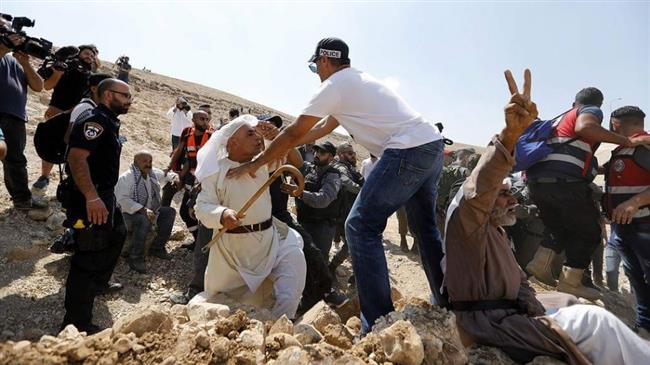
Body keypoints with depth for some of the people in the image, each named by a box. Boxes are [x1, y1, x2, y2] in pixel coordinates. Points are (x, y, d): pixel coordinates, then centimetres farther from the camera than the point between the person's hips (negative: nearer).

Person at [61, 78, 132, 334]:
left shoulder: (110, 122, 15)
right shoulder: (95, 120, -16)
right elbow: (76, 157, -29)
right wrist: (91, 197, -35)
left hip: (104, 196, 11)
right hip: (90, 200, -11)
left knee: (117, 235, 26)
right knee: (90, 255, -8)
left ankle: (99, 283, 46)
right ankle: (76, 323, 2)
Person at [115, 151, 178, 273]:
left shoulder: (154, 173, 5)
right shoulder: (126, 177, -15)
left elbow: (166, 175, 25)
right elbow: (122, 199, -25)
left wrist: (174, 177, -1)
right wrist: (143, 210, -34)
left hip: (150, 211, 8)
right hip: (130, 213, -7)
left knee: (170, 212, -7)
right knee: (144, 220, -36)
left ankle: (157, 248, 1)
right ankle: (135, 258, -22)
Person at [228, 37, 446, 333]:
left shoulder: (335, 85, -2)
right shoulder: (360, 81, 26)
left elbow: (294, 133, 0)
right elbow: (322, 127, 29)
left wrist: (255, 164, 10)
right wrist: (279, 146, 31)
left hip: (407, 151, -10)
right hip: (433, 145, 10)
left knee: (361, 227, -6)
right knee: (426, 229, 21)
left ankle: (379, 326, -3)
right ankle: (449, 303, 34)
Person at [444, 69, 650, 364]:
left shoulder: (496, 233, 21)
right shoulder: (465, 218, -11)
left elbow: (518, 282, 19)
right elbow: (479, 190, -35)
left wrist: (542, 316, -1)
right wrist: (511, 134, -49)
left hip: (509, 313, 10)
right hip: (486, 321, -10)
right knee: (593, 320, -16)